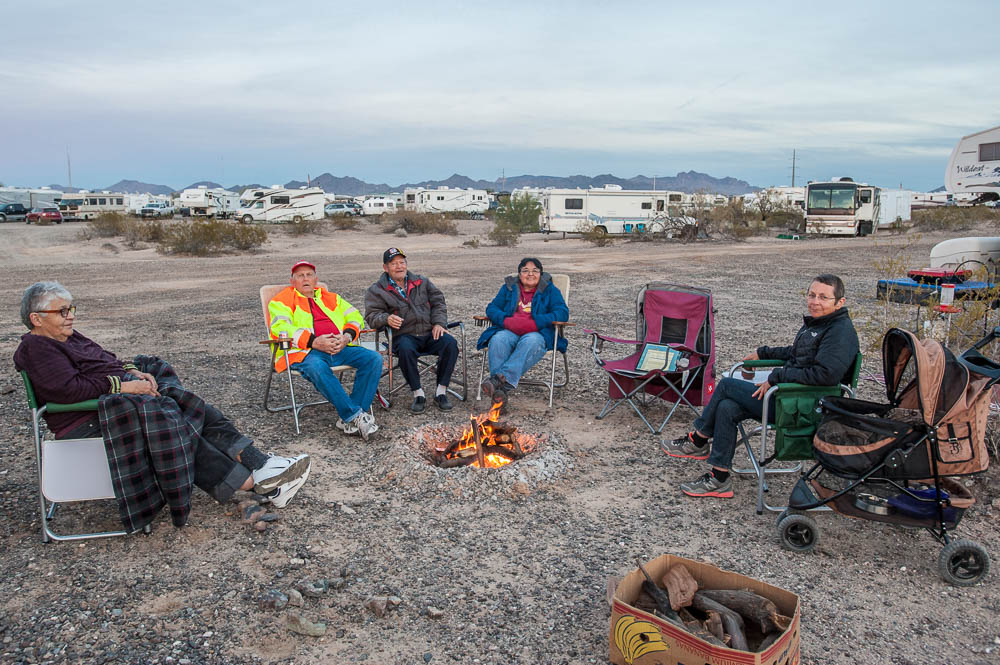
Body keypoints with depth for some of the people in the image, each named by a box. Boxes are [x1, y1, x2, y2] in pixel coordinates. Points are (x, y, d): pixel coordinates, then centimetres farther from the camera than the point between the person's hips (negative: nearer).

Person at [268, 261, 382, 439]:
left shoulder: (331, 297, 28)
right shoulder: (282, 300, 13)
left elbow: (354, 316, 19)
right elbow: (280, 327, -6)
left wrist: (347, 336, -4)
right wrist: (314, 342, -17)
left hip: (340, 348, 5)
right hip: (305, 351, -4)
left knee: (374, 358, -20)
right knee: (317, 368, -39)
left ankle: (348, 419, -25)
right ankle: (355, 415, -36)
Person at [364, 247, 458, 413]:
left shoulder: (422, 282, 18)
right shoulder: (376, 290, 7)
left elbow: (438, 302, 17)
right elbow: (372, 316, -1)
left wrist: (439, 323, 0)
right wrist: (387, 319, -23)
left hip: (429, 334, 3)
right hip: (403, 336, -3)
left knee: (450, 343, -27)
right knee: (405, 349, -39)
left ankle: (441, 391, -17)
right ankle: (418, 394, -24)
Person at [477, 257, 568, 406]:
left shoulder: (549, 290, 13)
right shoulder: (508, 287, 21)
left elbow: (563, 313, -1)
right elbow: (492, 308, 12)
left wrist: (534, 323, -15)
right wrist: (507, 321, -11)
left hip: (537, 333, -2)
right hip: (509, 331, 2)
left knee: (531, 341, -38)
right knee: (498, 340, -32)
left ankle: (504, 377, -49)